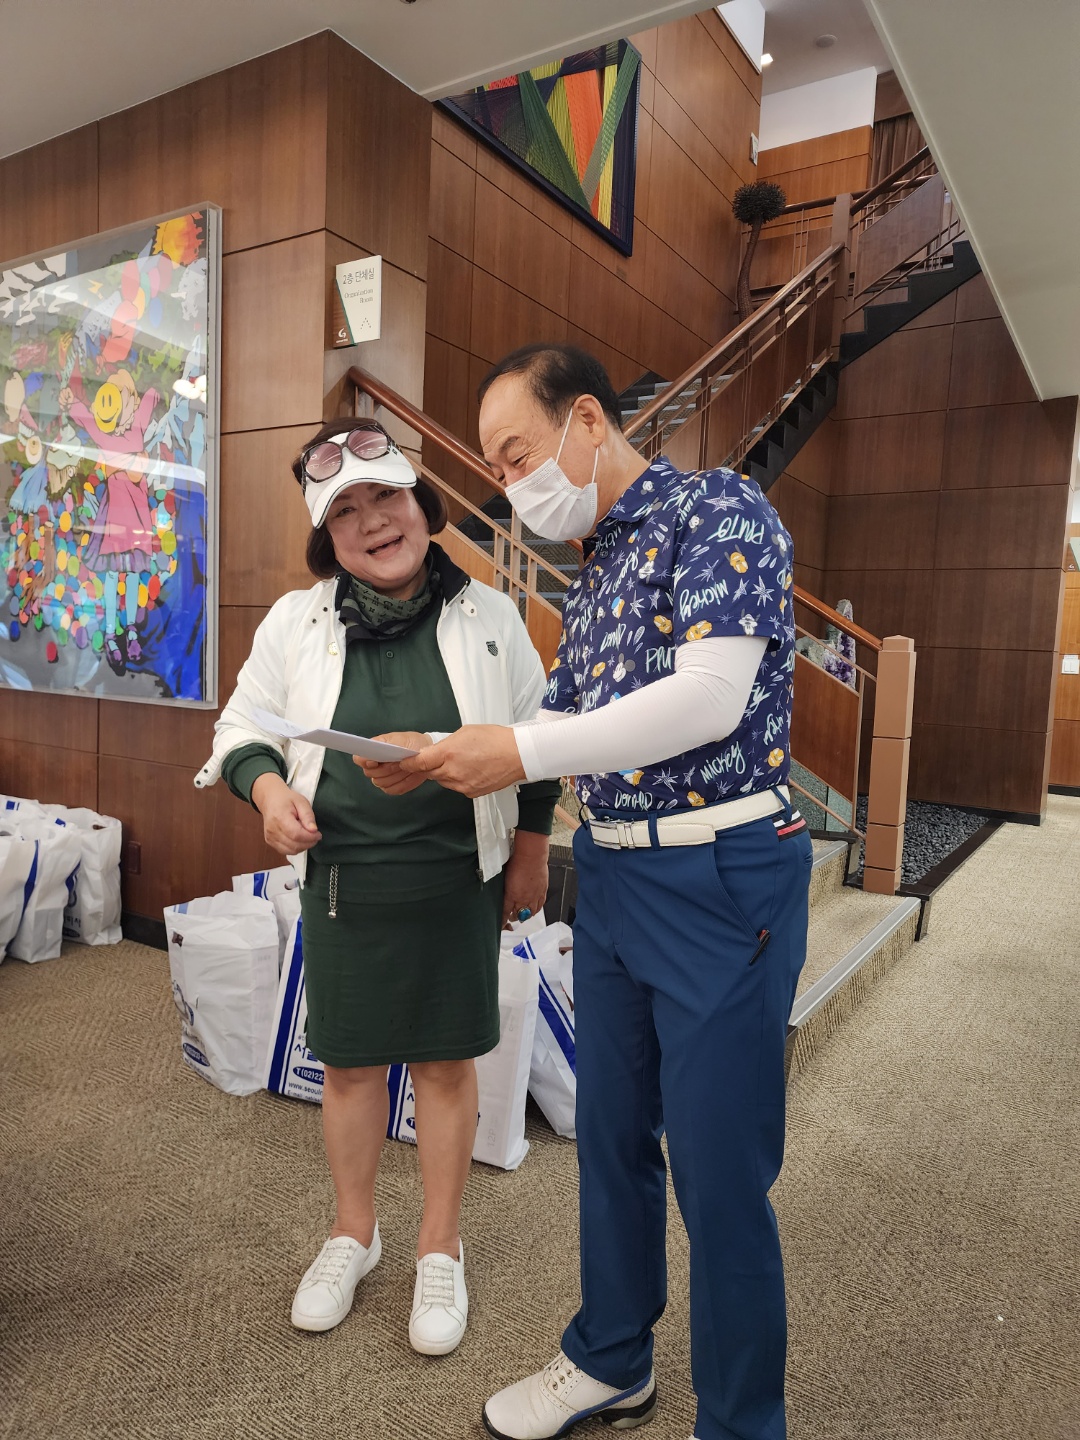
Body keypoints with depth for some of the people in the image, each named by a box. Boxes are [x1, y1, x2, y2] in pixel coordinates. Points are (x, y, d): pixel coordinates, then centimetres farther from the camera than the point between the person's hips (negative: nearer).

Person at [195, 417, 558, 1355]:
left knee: (447, 1063, 11)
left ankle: (441, 1245, 34)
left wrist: (532, 851, 7)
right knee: (350, 1063, 14)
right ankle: (355, 1231, 40)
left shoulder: (489, 617, -1)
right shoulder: (296, 620, 0)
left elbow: (537, 739, 7)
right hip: (343, 882, 1)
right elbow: (244, 727, 9)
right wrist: (269, 789, -13)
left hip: (456, 883, -1)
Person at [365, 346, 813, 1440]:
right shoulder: (590, 572, 14)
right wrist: (442, 759, 3)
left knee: (719, 1170, 4)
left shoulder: (718, 510, -10)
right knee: (610, 1135, 19)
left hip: (721, 876, -8)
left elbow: (710, 698, -22)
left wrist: (521, 752, -18)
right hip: (610, 873, 8)